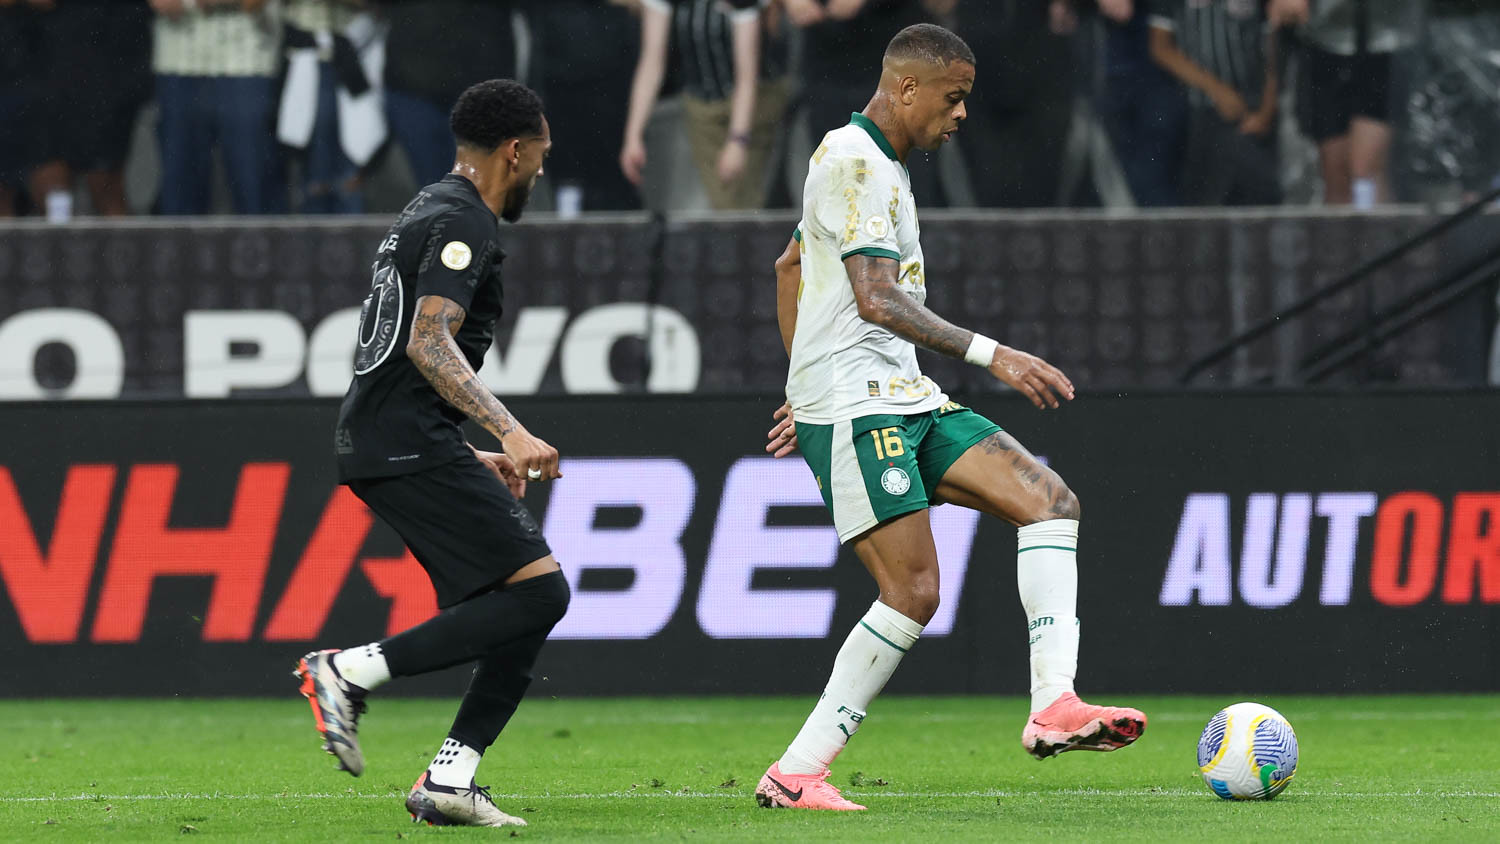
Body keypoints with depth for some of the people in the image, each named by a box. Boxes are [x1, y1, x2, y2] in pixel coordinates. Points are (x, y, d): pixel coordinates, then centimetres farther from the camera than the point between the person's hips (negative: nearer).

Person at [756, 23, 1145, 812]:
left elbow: (790, 265, 33)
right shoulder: (856, 163, -12)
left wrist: (804, 389, 34)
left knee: (1049, 500, -5)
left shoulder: (869, 161, 20)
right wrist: (990, 354, -26)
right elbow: (877, 300, -23)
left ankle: (1054, 705, -20)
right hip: (855, 411, -10)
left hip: (905, 401, 10)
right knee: (912, 592, -15)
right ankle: (794, 775, -9)